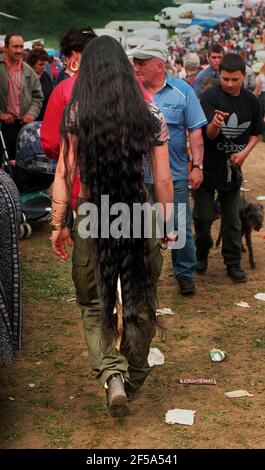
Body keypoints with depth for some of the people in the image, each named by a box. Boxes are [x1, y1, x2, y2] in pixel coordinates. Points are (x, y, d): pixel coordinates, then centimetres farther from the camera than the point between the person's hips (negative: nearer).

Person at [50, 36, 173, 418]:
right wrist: (167, 224, 9)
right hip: (140, 216, 1)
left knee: (95, 304, 13)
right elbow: (163, 179, -2)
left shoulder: (76, 114, -4)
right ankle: (133, 379, 31)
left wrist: (57, 224, 1)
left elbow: (63, 175, -6)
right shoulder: (151, 115, -2)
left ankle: (112, 375, -6)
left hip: (92, 217, -1)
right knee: (140, 302, 17)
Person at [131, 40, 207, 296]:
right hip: (138, 175, 2)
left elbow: (195, 131, -2)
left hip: (175, 174, -1)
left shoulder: (182, 91, -3)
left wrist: (197, 166, -6)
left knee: (180, 227, 6)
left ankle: (184, 274, 23)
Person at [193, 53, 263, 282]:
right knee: (203, 216, 5)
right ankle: (202, 253, 30)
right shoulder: (210, 97, -14)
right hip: (207, 167, -3)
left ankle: (233, 263, 21)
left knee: (232, 219, 10)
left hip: (233, 168, 3)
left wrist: (244, 152, -6)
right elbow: (209, 134, -21)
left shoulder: (251, 100, 0)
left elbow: (256, 133, 11)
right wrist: (215, 124, -44)